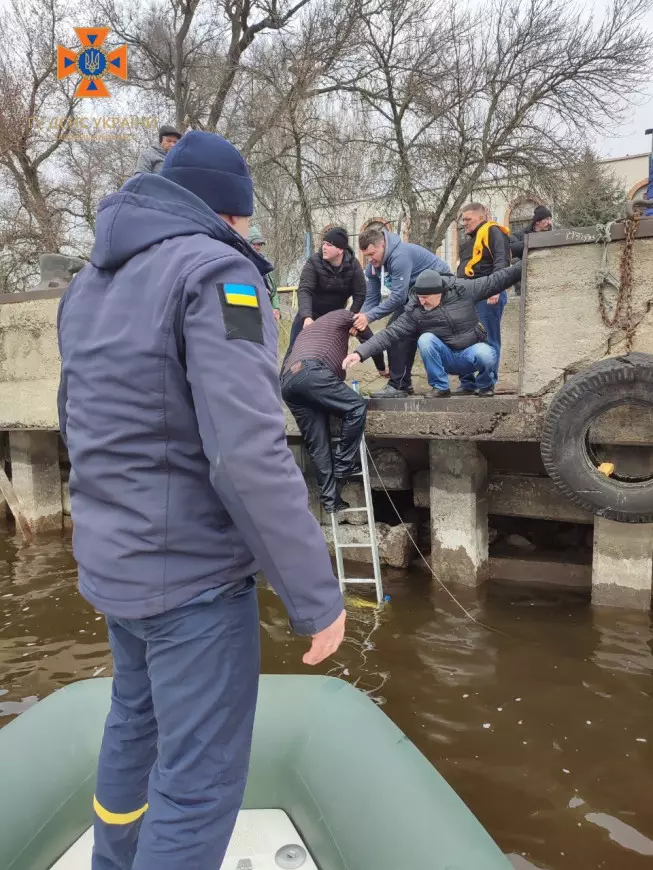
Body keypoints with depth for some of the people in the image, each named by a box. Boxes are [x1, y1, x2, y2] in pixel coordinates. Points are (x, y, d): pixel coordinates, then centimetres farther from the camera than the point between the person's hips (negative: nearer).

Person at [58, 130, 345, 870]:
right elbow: (249, 458, -26)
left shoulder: (88, 283, 10)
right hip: (192, 571, -9)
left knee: (135, 723, 27)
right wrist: (315, 595, -18)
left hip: (111, 560, 9)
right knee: (201, 778, 6)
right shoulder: (213, 273, -17)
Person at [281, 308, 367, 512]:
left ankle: (330, 499, 7)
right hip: (309, 371, -7)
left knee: (318, 445, 7)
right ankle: (343, 463, -1)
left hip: (287, 382, 7)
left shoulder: (306, 330, 44)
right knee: (357, 406, -2)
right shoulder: (343, 316, 26)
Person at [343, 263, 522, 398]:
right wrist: (361, 353, -32)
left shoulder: (463, 289, -15)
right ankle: (440, 387, -14)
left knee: (486, 354, -35)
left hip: (472, 351, -1)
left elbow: (494, 281, -8)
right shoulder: (414, 311, -15)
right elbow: (391, 333, -21)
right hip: (445, 357, 1)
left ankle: (486, 385, -1)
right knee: (425, 339, -28)